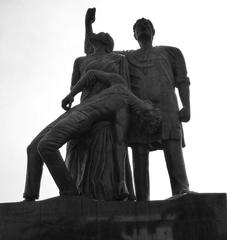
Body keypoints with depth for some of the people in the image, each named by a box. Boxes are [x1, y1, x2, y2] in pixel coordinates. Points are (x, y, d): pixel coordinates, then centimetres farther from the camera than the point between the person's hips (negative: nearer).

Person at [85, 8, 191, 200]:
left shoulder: (170, 52, 26)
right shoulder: (126, 57, 30)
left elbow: (182, 81, 14)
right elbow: (90, 52, 31)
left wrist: (186, 106, -4)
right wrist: (88, 24, 21)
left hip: (166, 109, -1)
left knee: (174, 154, -19)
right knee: (140, 158, -10)